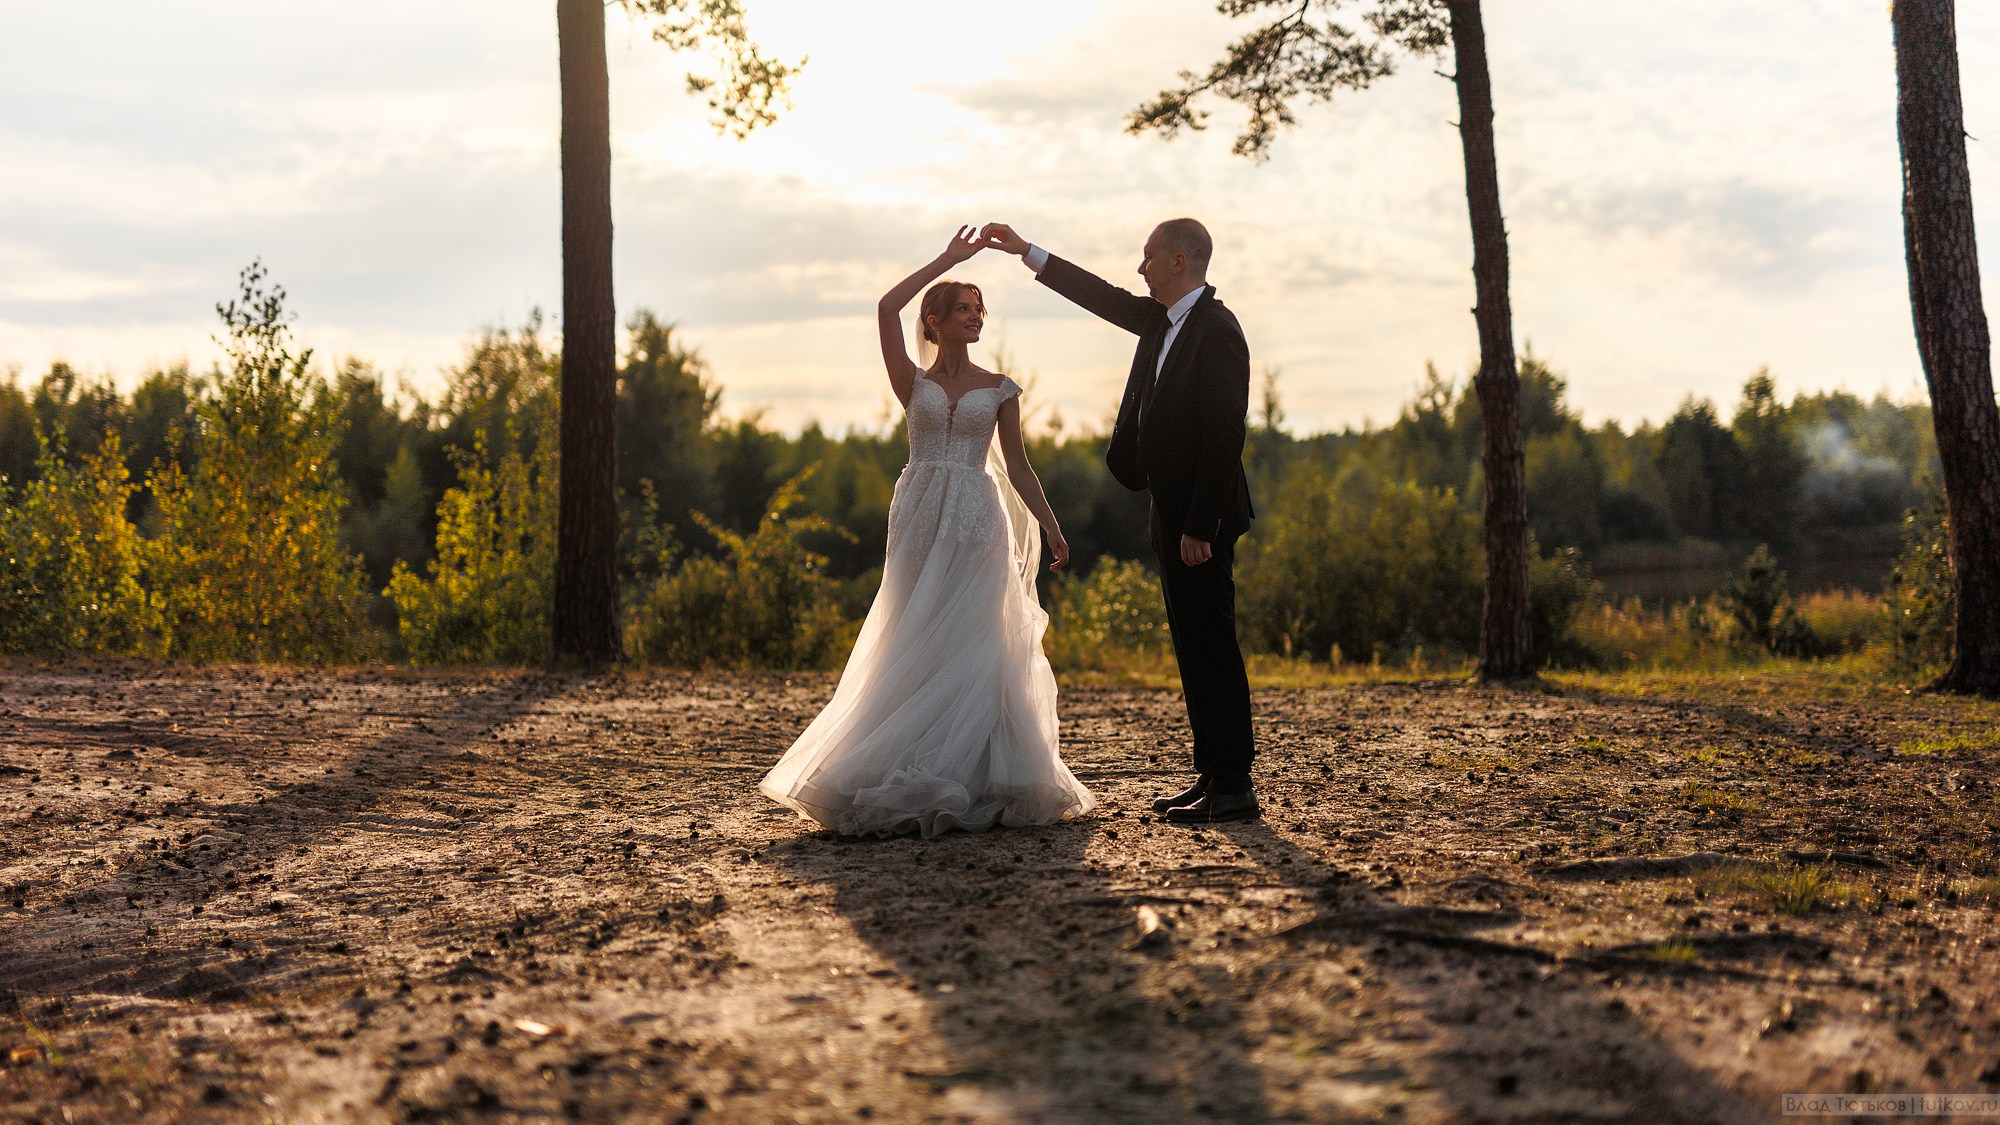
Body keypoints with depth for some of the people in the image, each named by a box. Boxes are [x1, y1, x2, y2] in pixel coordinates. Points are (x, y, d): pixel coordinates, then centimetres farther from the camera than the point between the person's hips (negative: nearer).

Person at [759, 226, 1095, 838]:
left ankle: (972, 779, -1)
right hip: (920, 517, 0)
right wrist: (946, 260, 0)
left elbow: (1018, 468, 11)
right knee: (915, 644, -2)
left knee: (970, 643, -5)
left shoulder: (999, 389, 10)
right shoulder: (913, 383, 8)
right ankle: (919, 778, 4)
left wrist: (1051, 528, 5)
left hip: (978, 522, 0)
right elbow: (886, 309, -6)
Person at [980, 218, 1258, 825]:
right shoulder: (1163, 319, 12)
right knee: (1192, 648, 11)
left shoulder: (1217, 331, -16)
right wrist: (1027, 252, 27)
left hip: (1200, 519, -10)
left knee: (1211, 645, -6)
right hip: (1172, 513, 10)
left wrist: (1200, 527, -21)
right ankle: (1212, 775, 18)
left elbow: (1224, 437, -20)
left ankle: (1234, 786, -1)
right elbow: (1106, 298, 27)